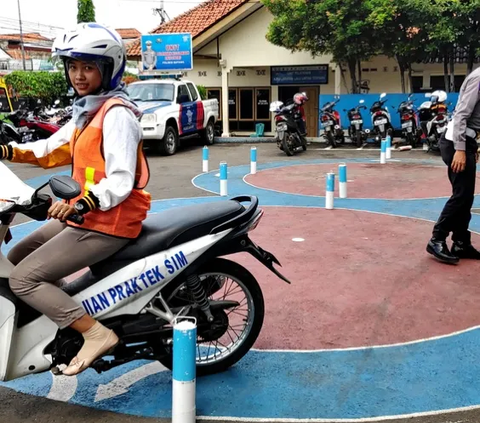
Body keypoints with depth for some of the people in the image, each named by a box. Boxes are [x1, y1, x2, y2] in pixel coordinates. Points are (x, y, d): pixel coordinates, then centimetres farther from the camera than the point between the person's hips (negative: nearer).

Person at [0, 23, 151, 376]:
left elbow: (121, 181, -24)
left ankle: (97, 333, -13)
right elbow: (53, 150, 19)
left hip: (108, 223, -10)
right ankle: (64, 308, 25)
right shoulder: (87, 111, 14)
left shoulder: (116, 113, -16)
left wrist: (81, 203, -38)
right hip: (85, 215, 10)